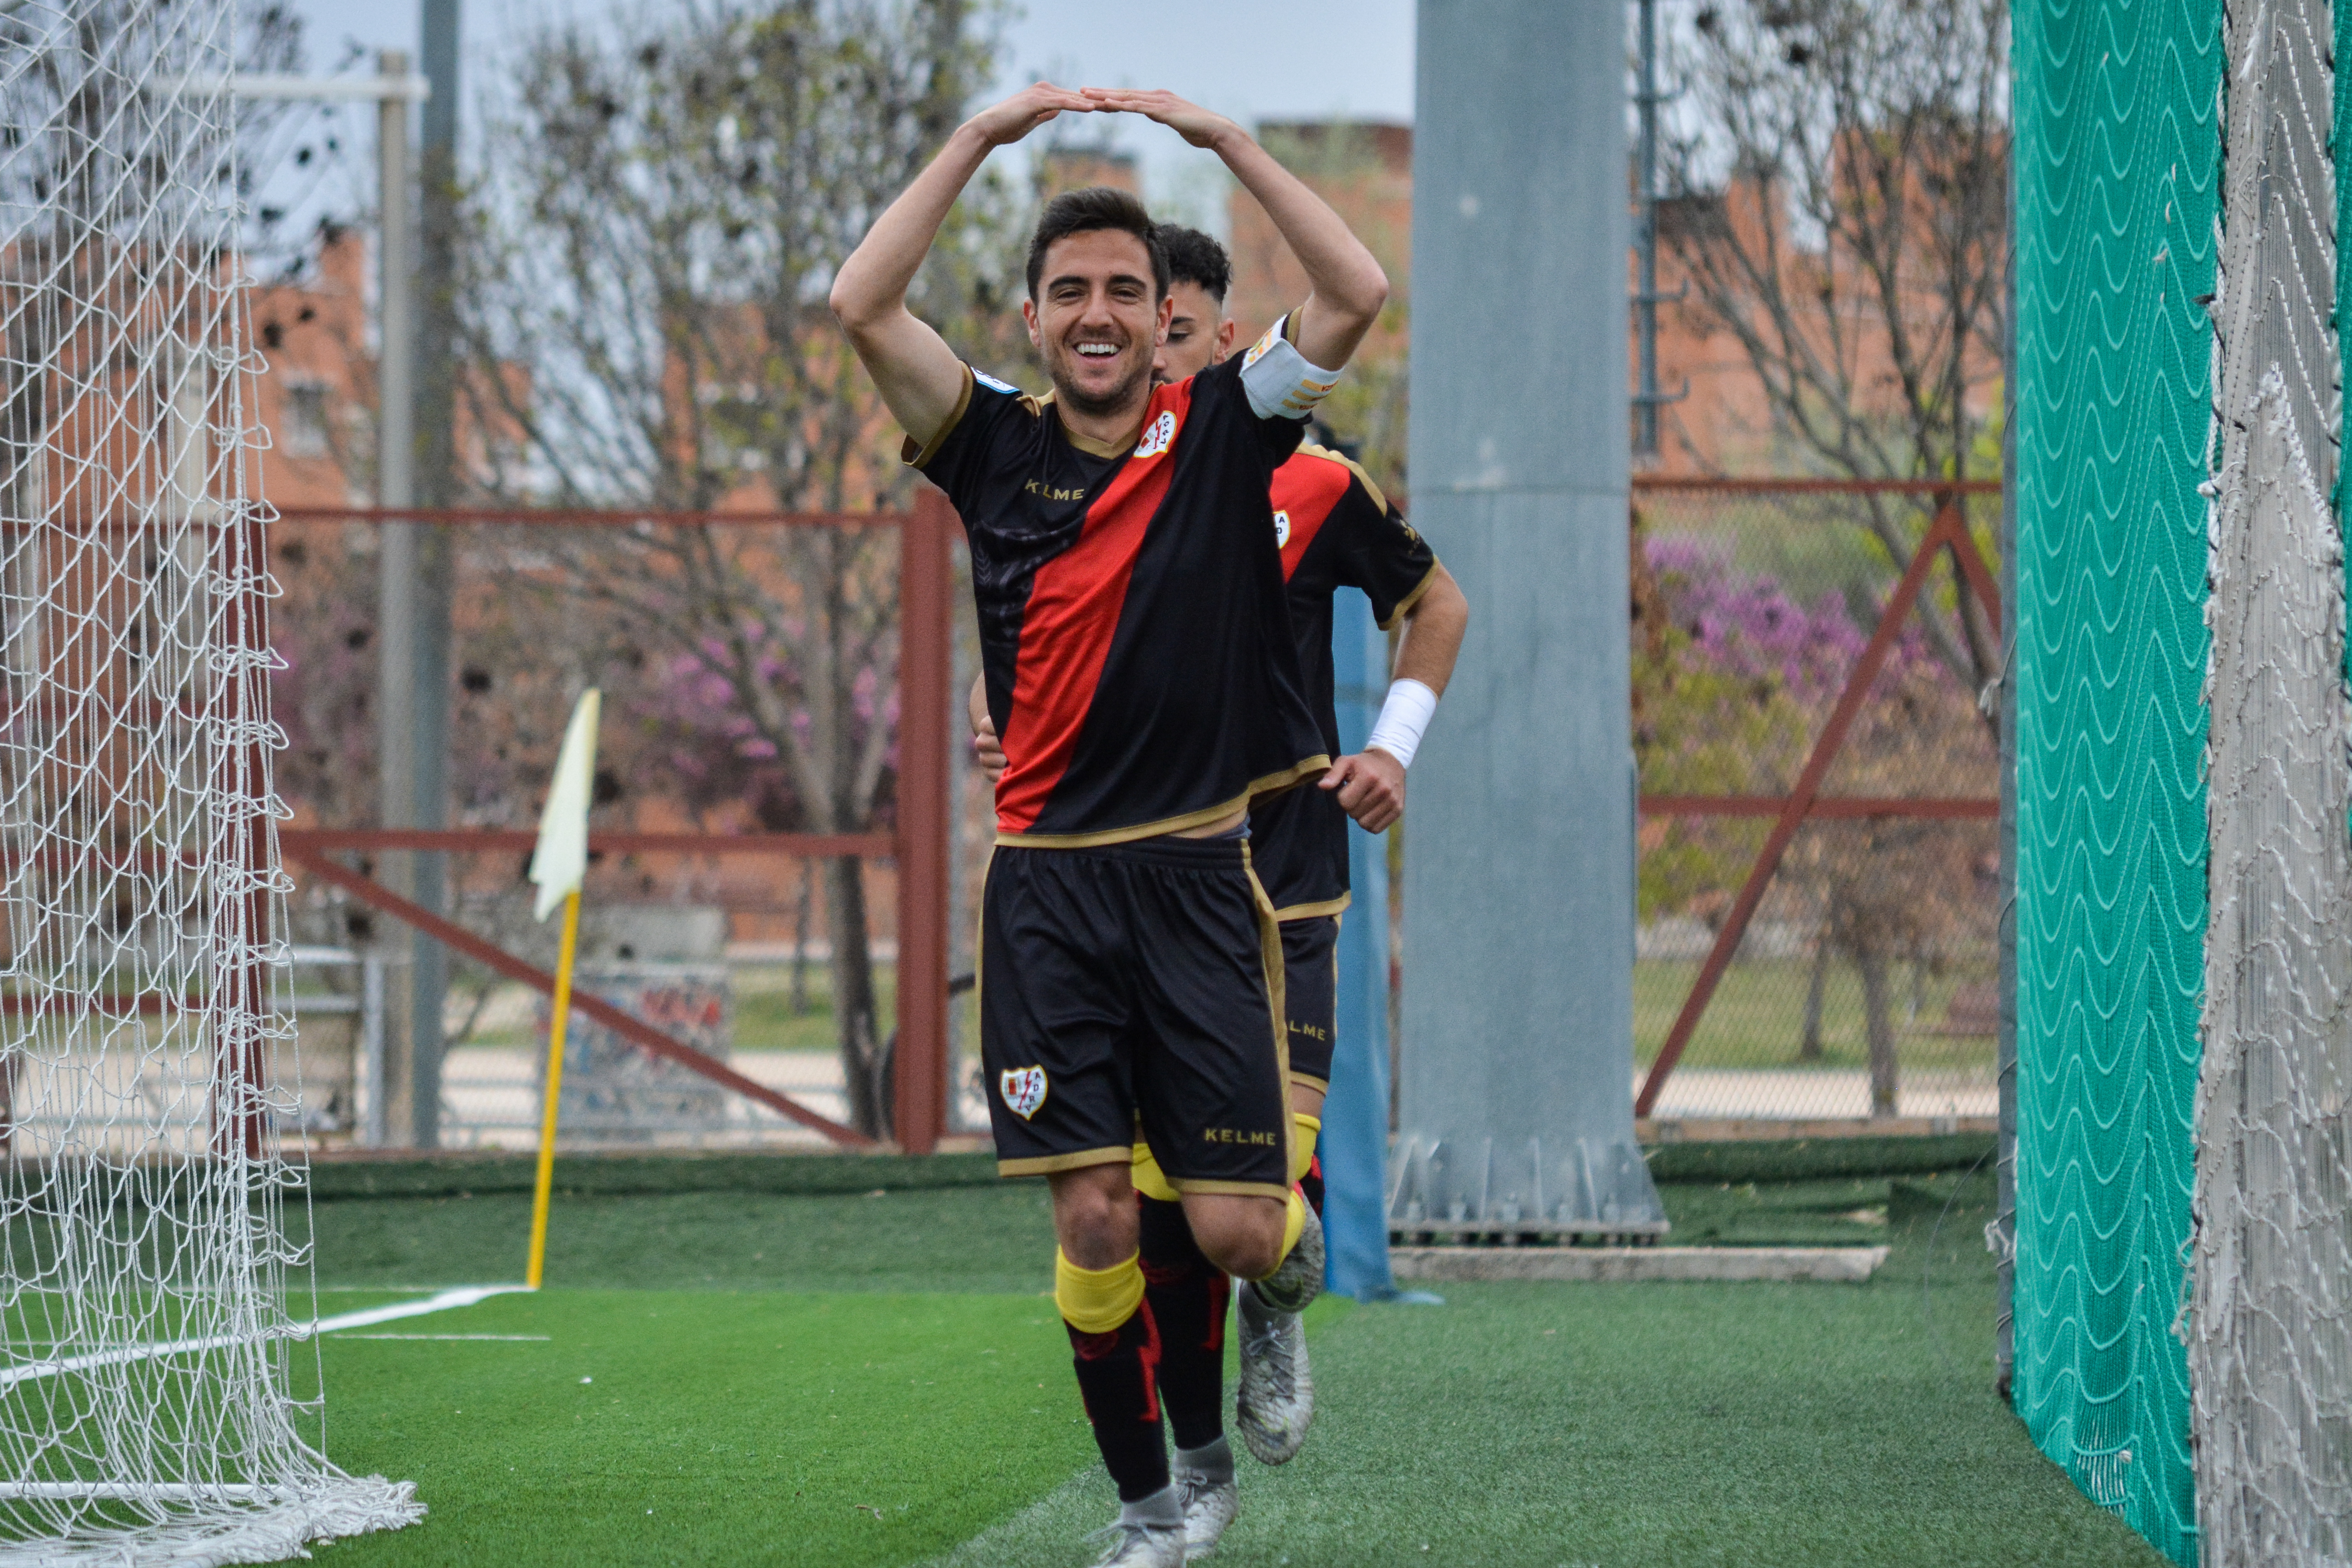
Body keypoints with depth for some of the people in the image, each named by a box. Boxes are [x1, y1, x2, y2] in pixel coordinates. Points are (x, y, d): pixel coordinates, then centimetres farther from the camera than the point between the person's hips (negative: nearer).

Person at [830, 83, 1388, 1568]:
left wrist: (1225, 137, -9)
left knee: (1235, 1226, -5)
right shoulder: (999, 450, 5)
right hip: (1048, 883, 1)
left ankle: (1297, 1251, 33)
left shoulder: (1223, 436, 2)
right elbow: (862, 306, -7)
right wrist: (983, 135, -7)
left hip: (1199, 874, -1)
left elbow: (1359, 294, -10)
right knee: (1094, 1220, -4)